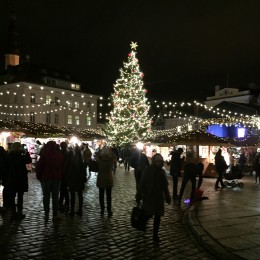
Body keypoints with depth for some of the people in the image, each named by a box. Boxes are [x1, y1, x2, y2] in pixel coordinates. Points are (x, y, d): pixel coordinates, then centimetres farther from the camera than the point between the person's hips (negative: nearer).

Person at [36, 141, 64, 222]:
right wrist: (60, 176, 15)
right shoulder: (59, 155, 0)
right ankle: (55, 214, 8)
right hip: (57, 178, 3)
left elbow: (39, 167, -10)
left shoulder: (44, 155, -12)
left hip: (46, 178, -3)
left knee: (46, 196, 7)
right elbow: (62, 167, 8)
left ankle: (46, 214, 10)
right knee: (55, 197, 7)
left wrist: (39, 176, 3)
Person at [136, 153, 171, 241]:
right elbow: (141, 184, -8)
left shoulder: (162, 171, 2)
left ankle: (155, 234, 20)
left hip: (159, 198, 4)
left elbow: (165, 186, 10)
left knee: (157, 216, 5)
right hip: (148, 197, -4)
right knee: (149, 214, -4)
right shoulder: (147, 170, -10)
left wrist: (167, 197, 10)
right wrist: (139, 196, -9)